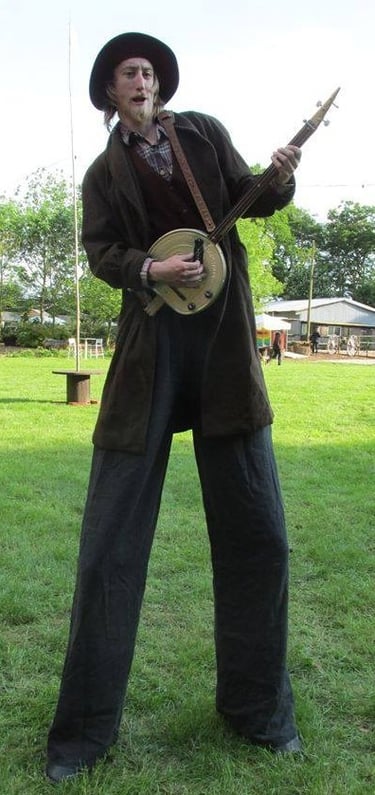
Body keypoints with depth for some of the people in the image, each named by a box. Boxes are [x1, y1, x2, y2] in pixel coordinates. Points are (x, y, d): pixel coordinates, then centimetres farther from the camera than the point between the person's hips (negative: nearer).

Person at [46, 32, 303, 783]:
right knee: (111, 536, -1)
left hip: (226, 342, 2)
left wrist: (280, 179, -9)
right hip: (152, 346, -1)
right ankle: (85, 727, 14)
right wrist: (149, 269, -17)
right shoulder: (105, 172, 10)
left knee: (257, 530, 3)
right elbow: (100, 252, 2)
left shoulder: (205, 133, 13)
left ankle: (258, 707, 22)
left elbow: (252, 200, 12)